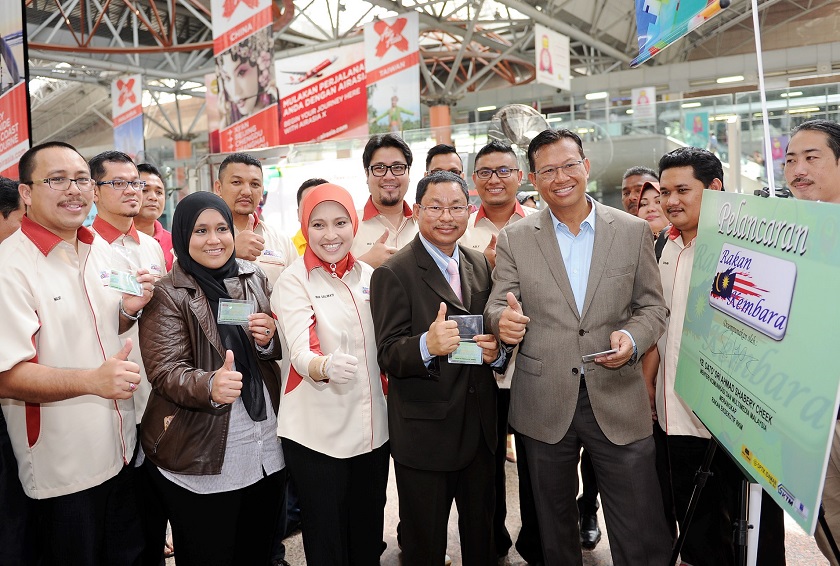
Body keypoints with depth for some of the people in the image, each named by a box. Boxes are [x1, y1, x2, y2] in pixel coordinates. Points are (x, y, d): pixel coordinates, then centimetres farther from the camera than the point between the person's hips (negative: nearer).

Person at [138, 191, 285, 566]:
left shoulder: (255, 278, 6)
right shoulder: (166, 296, -7)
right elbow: (165, 371, -17)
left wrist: (269, 340, -10)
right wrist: (210, 385, -38)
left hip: (266, 450, 4)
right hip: (201, 459, -4)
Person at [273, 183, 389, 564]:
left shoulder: (369, 276, 5)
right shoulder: (294, 282, -9)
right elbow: (300, 351, -24)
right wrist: (325, 366, -43)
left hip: (372, 428, 4)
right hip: (317, 433, -4)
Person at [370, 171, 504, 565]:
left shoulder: (481, 265, 6)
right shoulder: (393, 274, -12)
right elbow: (388, 356, -16)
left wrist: (496, 351, -9)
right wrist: (427, 345, -36)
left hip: (479, 428, 6)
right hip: (424, 433, -5)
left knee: (481, 533, 24)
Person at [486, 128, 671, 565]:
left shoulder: (633, 231, 2)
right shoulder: (514, 239, 2)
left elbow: (653, 306, 5)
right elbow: (498, 307, 1)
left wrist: (633, 338, -16)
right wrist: (503, 321, -23)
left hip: (618, 399, 0)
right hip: (545, 403, 1)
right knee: (555, 525, 18)